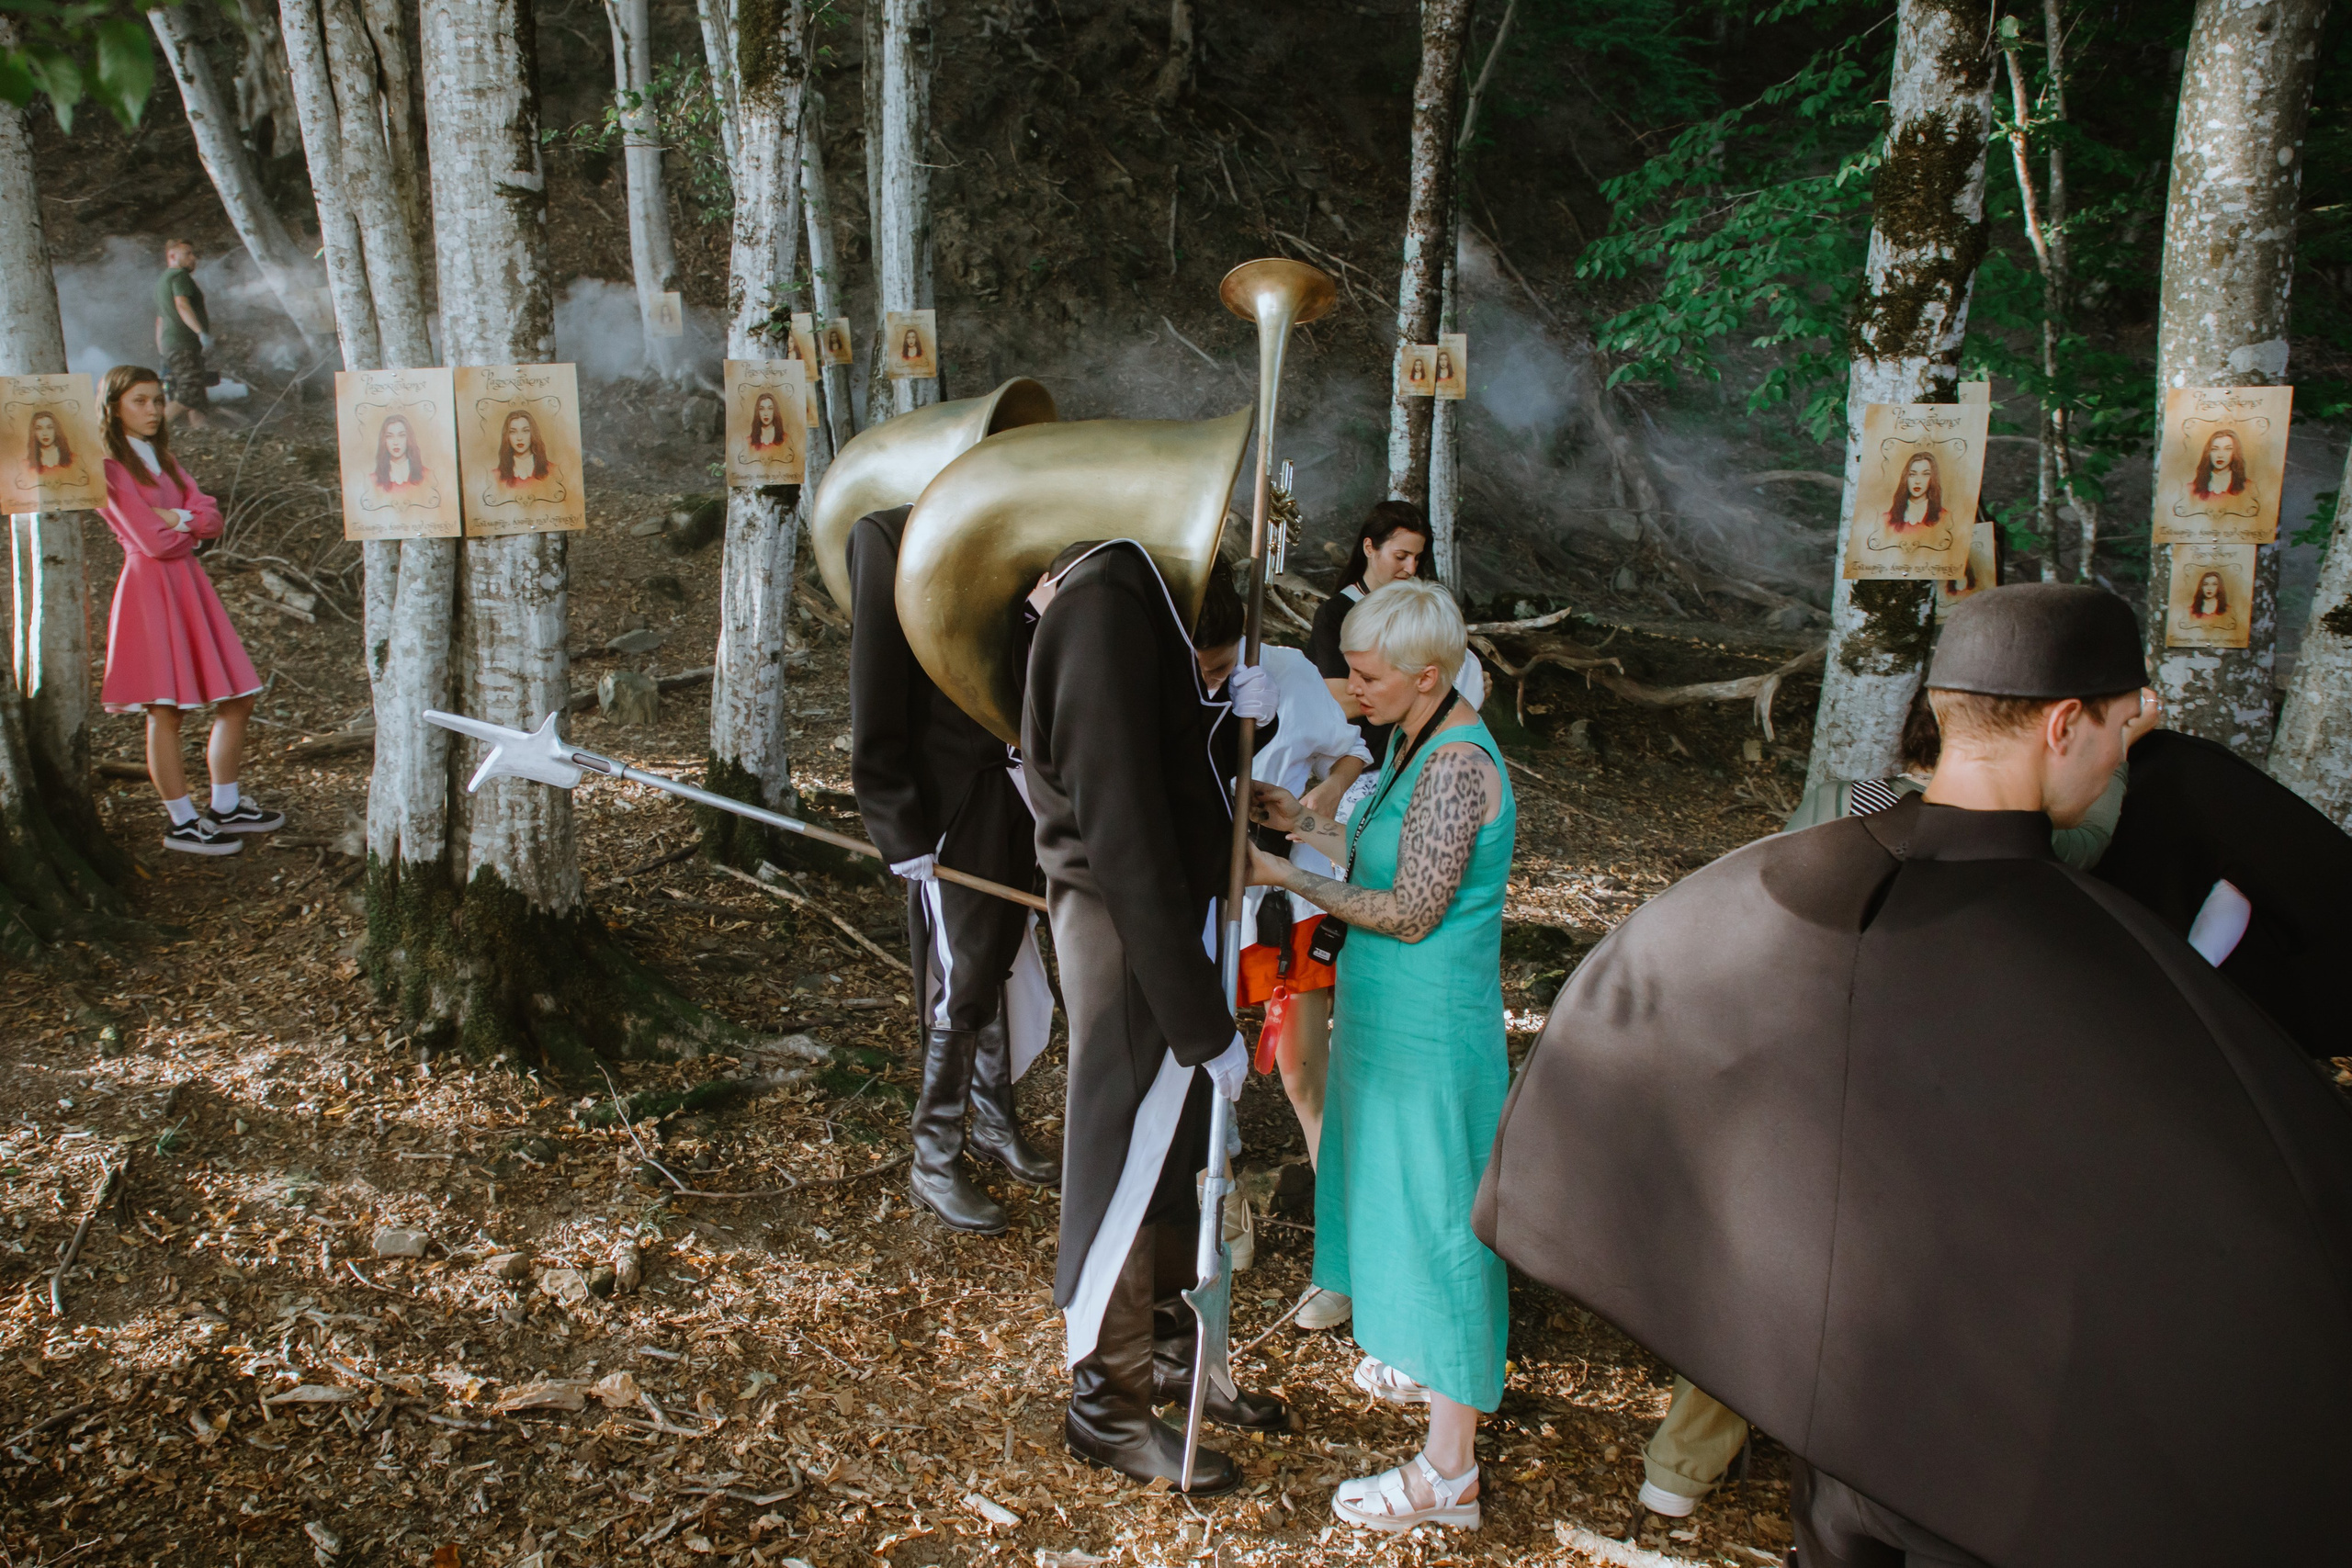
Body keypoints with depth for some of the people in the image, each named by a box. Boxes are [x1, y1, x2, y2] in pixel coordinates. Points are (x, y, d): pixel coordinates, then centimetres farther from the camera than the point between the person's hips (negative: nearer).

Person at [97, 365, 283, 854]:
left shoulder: (163, 458, 16)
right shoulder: (109, 467, -7)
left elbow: (211, 518, 5)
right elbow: (155, 542, -14)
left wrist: (174, 518, -12)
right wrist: (191, 526, 2)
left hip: (189, 582, 8)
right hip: (149, 588, -8)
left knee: (237, 700, 7)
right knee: (164, 713, -4)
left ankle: (226, 807, 19)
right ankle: (182, 823, 4)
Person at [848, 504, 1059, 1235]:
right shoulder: (889, 536, -11)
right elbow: (875, 695, -13)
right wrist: (901, 829, -15)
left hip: (1015, 791, 6)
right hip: (949, 805, -6)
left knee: (1002, 965, 17)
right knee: (962, 984, 2)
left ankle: (996, 1126, 36)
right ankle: (935, 1160, 20)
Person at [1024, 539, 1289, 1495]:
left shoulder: (1131, 591, 5)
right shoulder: (1104, 609, -23)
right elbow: (1124, 833, -25)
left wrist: (1233, 720, -5)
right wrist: (1204, 1020, -22)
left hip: (1166, 914, 9)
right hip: (1128, 928, -9)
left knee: (1174, 1144, 21)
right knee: (1126, 1160, 6)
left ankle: (1168, 1352, 40)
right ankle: (1107, 1403, 25)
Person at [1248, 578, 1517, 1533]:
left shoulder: (1458, 764, -22)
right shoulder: (1414, 744, 8)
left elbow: (1412, 911, -22)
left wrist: (1289, 877, -16)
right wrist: (1305, 825, 8)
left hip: (1429, 1032, -10)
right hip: (1393, 1021, 10)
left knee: (1435, 1218, -2)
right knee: (1399, 1197, 24)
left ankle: (1448, 1472, 10)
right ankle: (1426, 1365, 46)